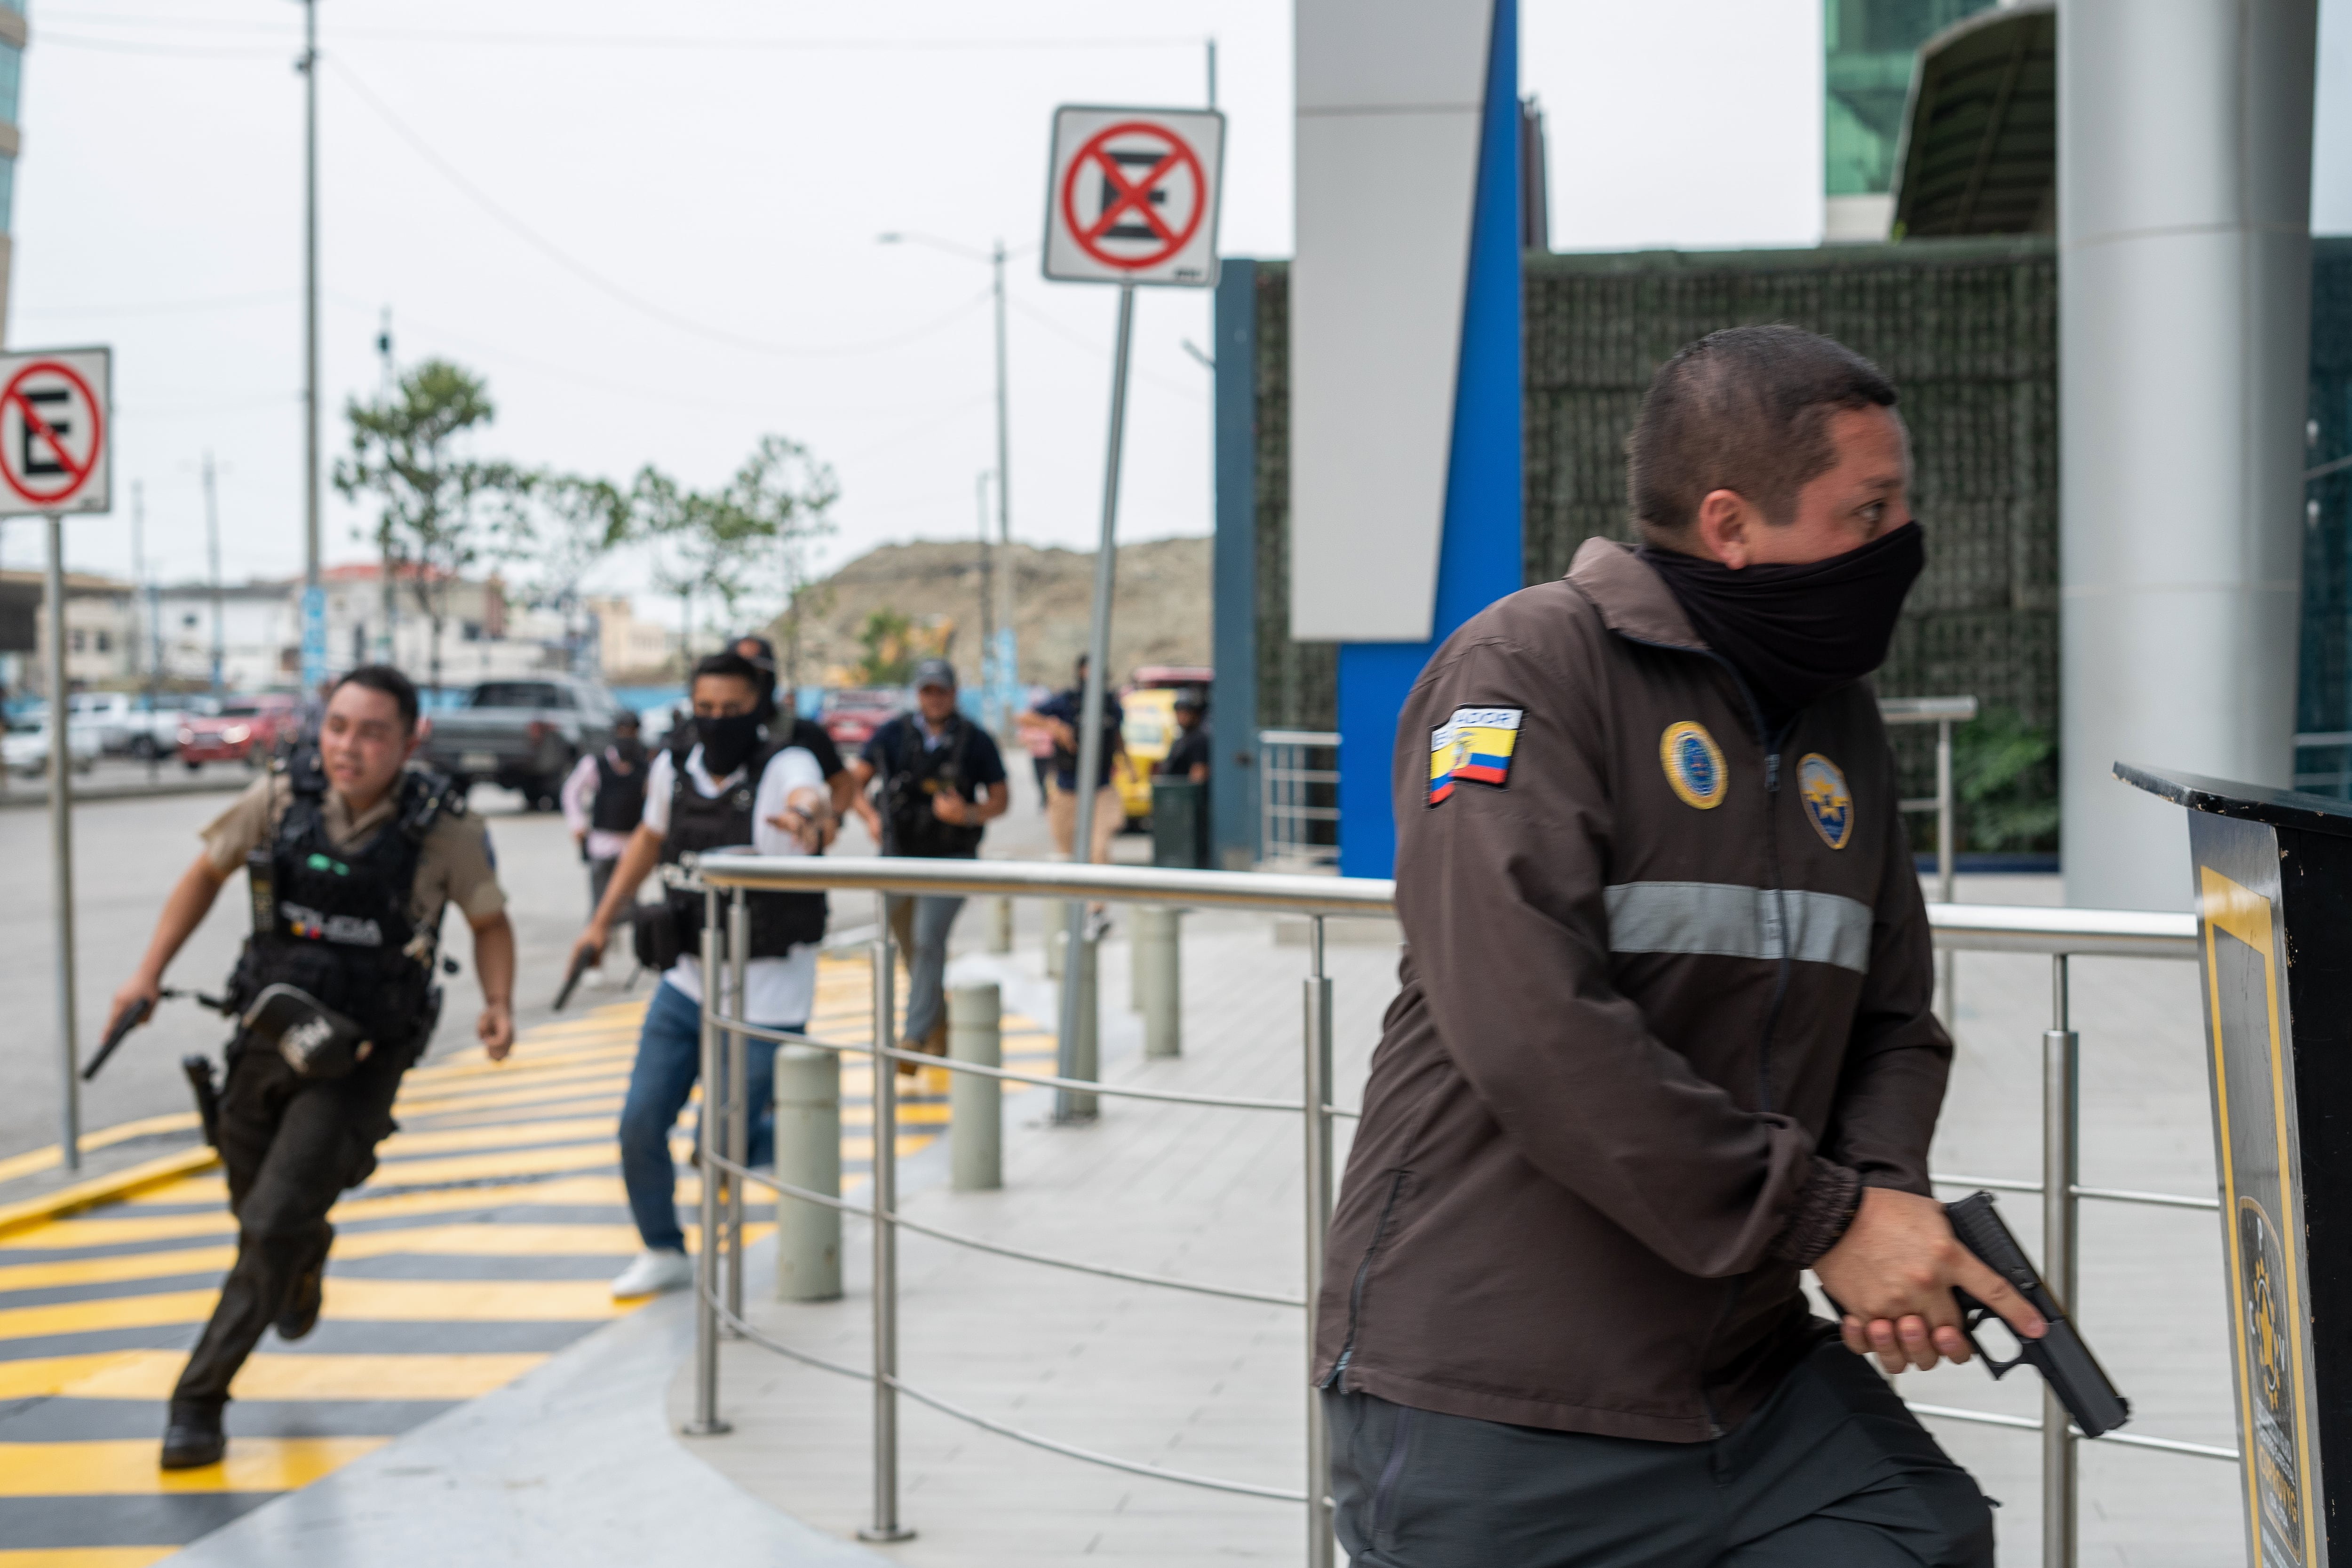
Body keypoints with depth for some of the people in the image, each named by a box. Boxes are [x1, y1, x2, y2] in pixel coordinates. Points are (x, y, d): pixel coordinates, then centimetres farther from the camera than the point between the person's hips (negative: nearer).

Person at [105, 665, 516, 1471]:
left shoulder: (444, 828, -15)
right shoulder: (282, 796, -9)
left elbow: (490, 920, 1)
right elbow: (207, 873, 8)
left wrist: (498, 1004, -15)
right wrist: (149, 973, 2)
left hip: (359, 1060, -4)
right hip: (267, 1036, 4)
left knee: (272, 1226, -15)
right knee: (260, 1214, 21)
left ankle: (199, 1399, -3)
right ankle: (307, 1260, 58)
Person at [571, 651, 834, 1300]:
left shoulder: (784, 767, -18)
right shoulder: (674, 767, -1)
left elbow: (813, 798, -43)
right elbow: (650, 838, 19)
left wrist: (808, 815, -67)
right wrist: (602, 921, 20)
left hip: (765, 997, -5)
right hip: (687, 984, 5)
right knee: (640, 1125, 5)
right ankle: (663, 1253, 26)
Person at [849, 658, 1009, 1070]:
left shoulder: (976, 741, 0)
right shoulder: (893, 735, 3)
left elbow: (1001, 798, 5)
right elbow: (855, 781, 4)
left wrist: (969, 814, -15)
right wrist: (870, 816, -16)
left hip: (951, 861, -3)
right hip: (899, 856, 3)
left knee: (929, 942, -19)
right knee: (913, 953, 10)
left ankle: (915, 1041, -24)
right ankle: (939, 1034, 29)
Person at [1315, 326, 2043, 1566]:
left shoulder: (1836, 720, 11)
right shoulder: (1529, 669, -13)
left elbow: (1891, 1021, 15)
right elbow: (1535, 1028, -24)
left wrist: (1891, 1195, -7)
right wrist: (1825, 1219, -20)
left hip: (1750, 1373, 7)